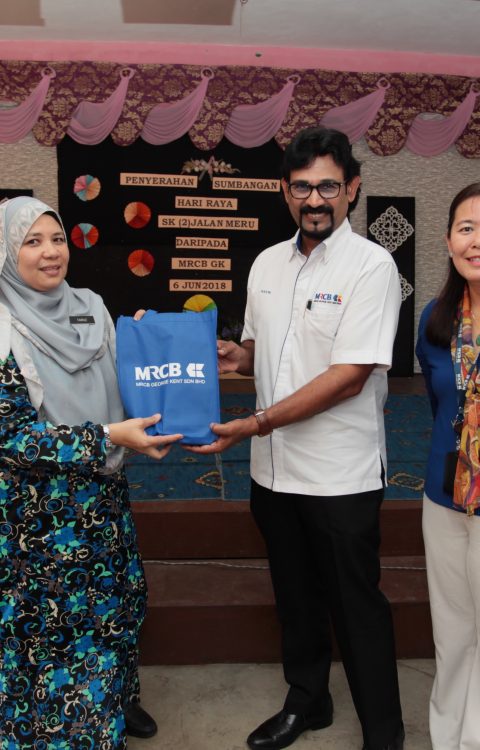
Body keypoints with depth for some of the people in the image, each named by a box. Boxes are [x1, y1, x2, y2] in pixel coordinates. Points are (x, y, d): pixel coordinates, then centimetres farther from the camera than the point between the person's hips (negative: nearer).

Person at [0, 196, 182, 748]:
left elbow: (121, 390, 10)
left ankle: (113, 699, 45)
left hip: (100, 494, 6)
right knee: (52, 618, 9)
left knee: (109, 601, 20)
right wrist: (108, 438, -25)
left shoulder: (89, 308, 1)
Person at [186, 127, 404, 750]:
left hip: (340, 475, -6)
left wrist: (256, 424, -21)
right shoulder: (267, 263, 8)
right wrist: (237, 356, -5)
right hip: (274, 468, 6)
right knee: (296, 598, 21)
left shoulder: (370, 265, -12)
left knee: (356, 606, 9)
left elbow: (349, 376, -20)